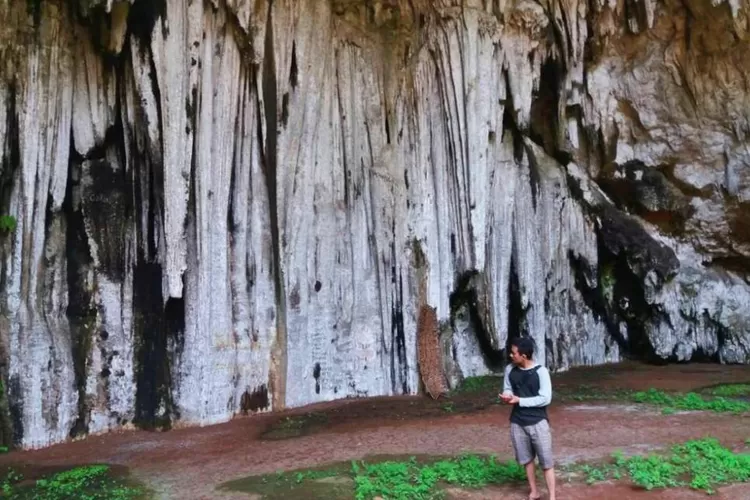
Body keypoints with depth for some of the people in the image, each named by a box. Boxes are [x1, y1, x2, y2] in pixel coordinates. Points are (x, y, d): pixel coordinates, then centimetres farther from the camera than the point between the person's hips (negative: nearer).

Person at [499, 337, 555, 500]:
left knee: (546, 461, 1)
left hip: (538, 422, -5)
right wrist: (506, 396, -12)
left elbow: (545, 399, -16)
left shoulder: (541, 371, -15)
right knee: (527, 459, 15)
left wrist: (519, 400, -18)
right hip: (517, 422, 5)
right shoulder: (509, 370, -1)